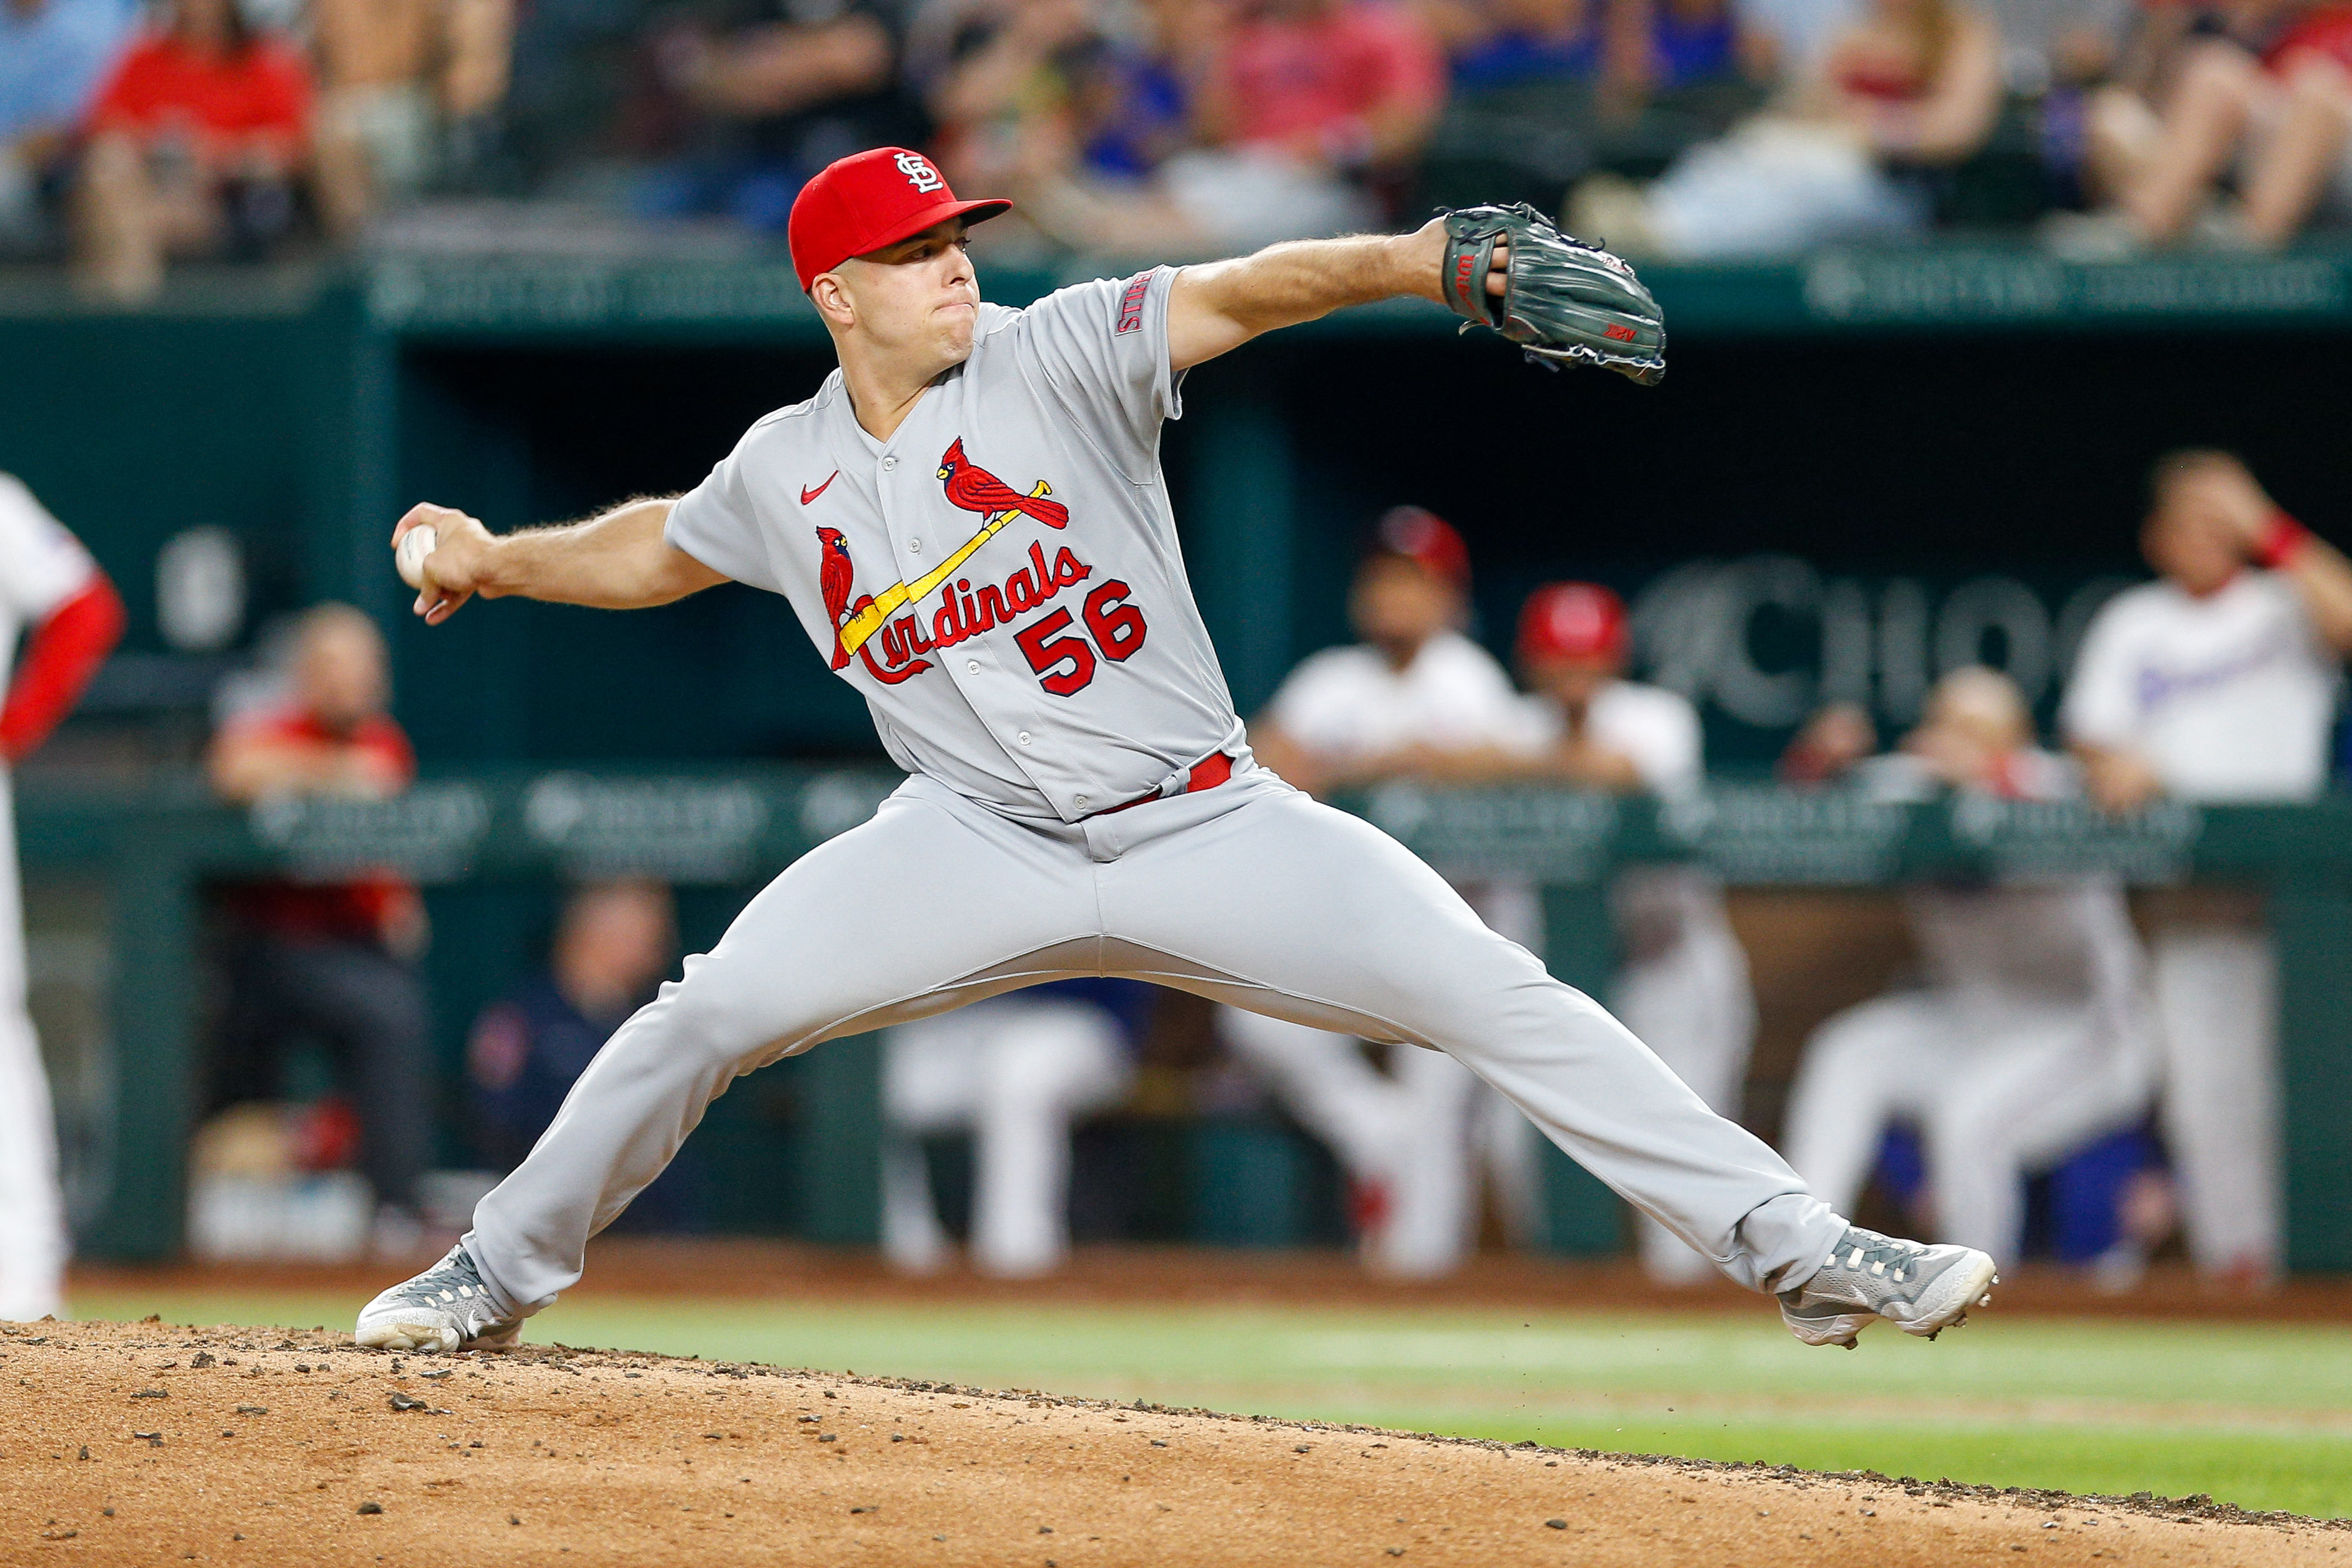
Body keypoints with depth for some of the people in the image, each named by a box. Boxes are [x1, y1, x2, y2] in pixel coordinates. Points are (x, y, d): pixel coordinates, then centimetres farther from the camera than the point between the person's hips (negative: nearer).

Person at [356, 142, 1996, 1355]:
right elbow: (658, 547, 26)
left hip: (1205, 822, -2)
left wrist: (1403, 261, -37)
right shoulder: (787, 473, 5)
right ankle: (498, 1276, 12)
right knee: (707, 1013, -11)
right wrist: (498, 559, 15)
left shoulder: (1058, 356, -5)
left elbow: (1242, 292, -21)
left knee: (1503, 998, -15)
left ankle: (1795, 1246, -14)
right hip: (979, 846, 2)